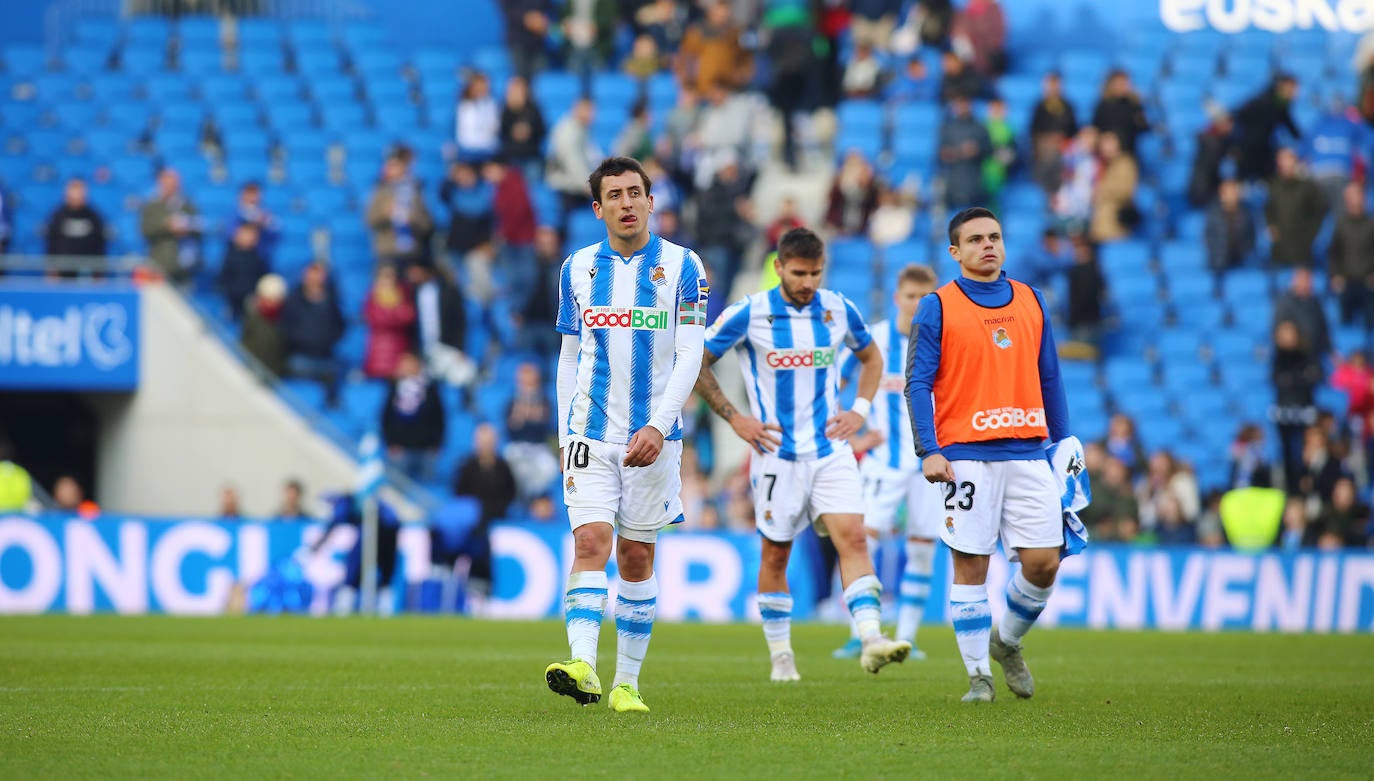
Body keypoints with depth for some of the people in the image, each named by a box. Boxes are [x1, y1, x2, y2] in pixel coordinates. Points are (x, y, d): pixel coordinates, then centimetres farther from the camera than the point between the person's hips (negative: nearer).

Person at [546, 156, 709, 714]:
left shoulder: (681, 266, 0)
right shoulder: (578, 268, 8)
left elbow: (689, 357, -5)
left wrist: (658, 427, -16)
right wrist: (564, 434, 10)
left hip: (652, 435, -1)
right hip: (590, 433, 1)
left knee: (637, 558, 5)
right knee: (590, 543, -15)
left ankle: (627, 682, 12)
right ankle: (583, 666, -28)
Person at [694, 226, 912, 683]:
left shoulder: (838, 310, 3)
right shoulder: (749, 314, -7)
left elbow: (871, 357, 22)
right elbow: (696, 363, 1)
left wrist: (860, 410, 7)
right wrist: (733, 418, -4)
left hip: (831, 450, 2)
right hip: (777, 453, -2)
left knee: (852, 537, -14)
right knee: (775, 555, 4)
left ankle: (871, 639, -21)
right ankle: (780, 657, 16)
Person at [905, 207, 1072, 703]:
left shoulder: (1030, 302, 13)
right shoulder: (937, 308, 1)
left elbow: (1049, 378, 18)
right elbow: (918, 384, -3)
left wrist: (1064, 440, 14)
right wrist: (929, 451, -13)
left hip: (1027, 453, 4)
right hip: (965, 455, -3)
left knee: (1043, 563, -2)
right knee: (970, 567, -3)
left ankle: (1007, 642, 24)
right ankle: (978, 676, 7)